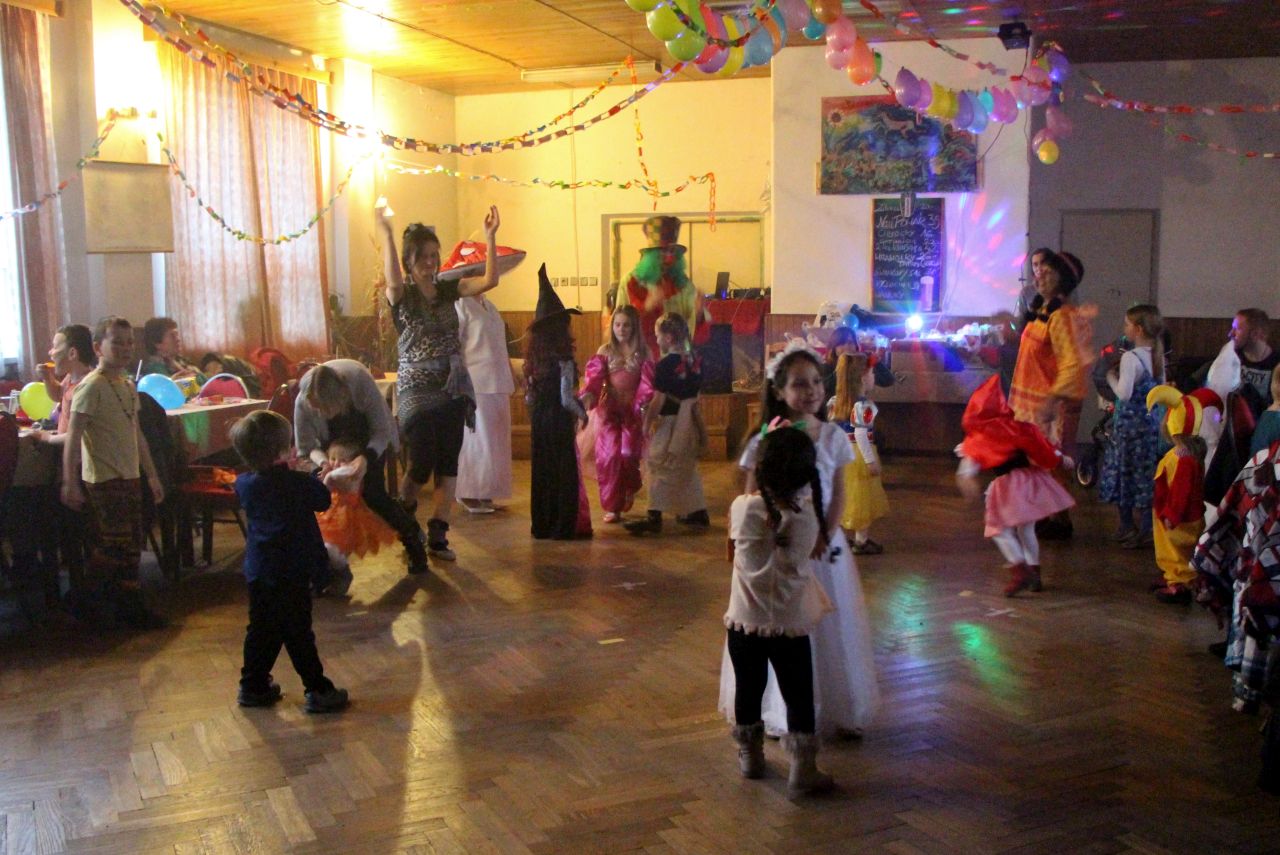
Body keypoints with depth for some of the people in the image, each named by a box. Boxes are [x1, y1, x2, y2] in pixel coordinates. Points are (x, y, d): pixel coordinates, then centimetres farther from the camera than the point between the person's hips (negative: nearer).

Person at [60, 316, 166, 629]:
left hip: (129, 476, 8)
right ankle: (86, 600, 12)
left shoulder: (128, 386, 11)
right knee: (113, 544, -6)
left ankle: (130, 606, 19)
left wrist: (152, 475, 21)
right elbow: (73, 436, -18)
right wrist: (70, 483, -22)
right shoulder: (91, 386, -13)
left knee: (131, 545, 10)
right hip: (103, 478, -8)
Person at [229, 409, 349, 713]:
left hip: (258, 571, 6)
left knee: (261, 630, 18)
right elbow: (324, 500, 0)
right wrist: (313, 477, 16)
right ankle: (318, 691, 10)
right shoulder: (298, 483, -17)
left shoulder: (245, 484, -1)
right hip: (292, 573, -6)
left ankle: (253, 687, 28)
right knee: (298, 634, 1)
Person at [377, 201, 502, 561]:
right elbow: (393, 281, -30)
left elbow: (490, 280, -4)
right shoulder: (401, 294, -5)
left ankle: (437, 537, 10)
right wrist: (386, 234, -34)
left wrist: (490, 237, -11)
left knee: (448, 465, 2)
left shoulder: (448, 289, 7)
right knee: (422, 463, -4)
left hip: (452, 389, 4)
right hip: (417, 391, -4)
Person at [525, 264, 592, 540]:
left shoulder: (534, 360, 3)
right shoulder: (563, 362, -15)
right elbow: (566, 400, -18)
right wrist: (582, 413, -2)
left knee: (541, 472, 13)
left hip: (538, 421, 6)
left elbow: (529, 398, 6)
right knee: (565, 474, 3)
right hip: (559, 423, -6)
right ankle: (564, 526, 5)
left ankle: (542, 525, 20)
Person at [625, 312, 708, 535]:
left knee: (660, 469, -3)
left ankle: (655, 517, -5)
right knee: (687, 468, 19)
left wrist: (647, 422, -8)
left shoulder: (665, 364, -18)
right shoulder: (696, 361, 3)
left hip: (669, 423, -7)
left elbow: (658, 401, -18)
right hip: (689, 422, 7)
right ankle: (698, 512, 26)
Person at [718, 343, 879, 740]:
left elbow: (838, 493, 2)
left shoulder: (833, 436, -1)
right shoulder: (766, 442, -12)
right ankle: (781, 713, 22)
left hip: (825, 544, 3)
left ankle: (838, 709, 27)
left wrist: (826, 535, -12)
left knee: (832, 628, 11)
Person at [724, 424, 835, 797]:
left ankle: (750, 756, 34)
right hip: (791, 623, 0)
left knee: (748, 691, 18)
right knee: (799, 697, 11)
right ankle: (803, 771, 15)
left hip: (745, 621, 1)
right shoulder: (809, 511, -15)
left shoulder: (743, 507, -18)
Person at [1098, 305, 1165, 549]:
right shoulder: (1158, 356, 5)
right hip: (1151, 421, 7)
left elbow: (1124, 393, -23)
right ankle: (1146, 527, 16)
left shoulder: (1130, 357, -18)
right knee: (1146, 474, 12)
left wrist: (1111, 376, -7)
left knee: (1125, 473, 5)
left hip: (1130, 423, -7)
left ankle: (1127, 526, 14)